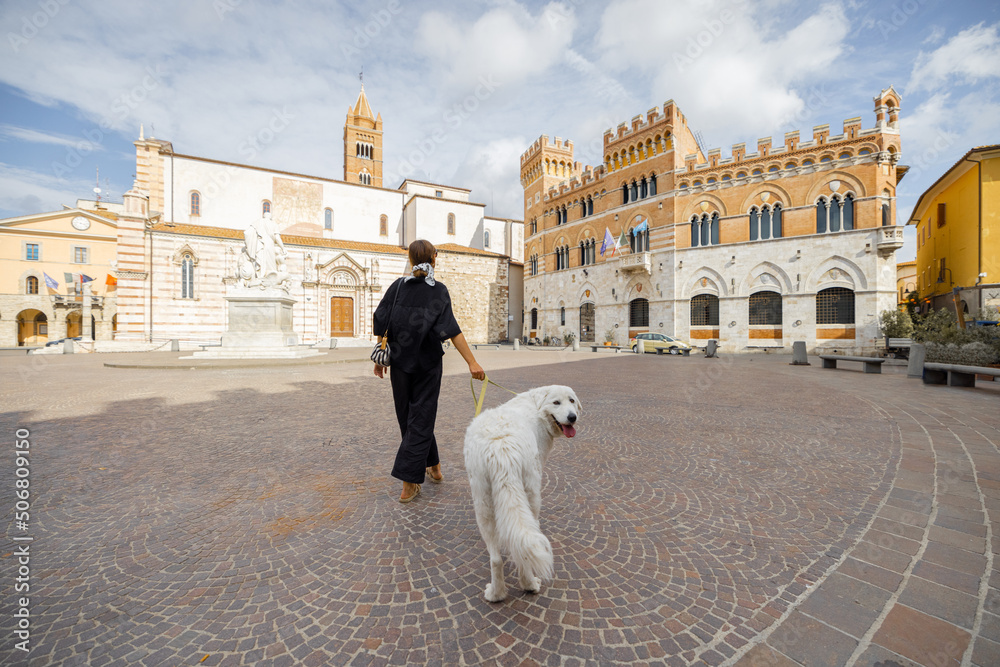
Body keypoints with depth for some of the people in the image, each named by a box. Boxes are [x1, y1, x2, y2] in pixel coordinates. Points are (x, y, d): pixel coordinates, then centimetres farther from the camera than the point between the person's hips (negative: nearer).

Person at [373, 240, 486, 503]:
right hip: (427, 363, -3)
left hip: (400, 361, 3)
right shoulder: (438, 290, -8)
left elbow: (381, 322, -1)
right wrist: (472, 363, -20)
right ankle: (408, 484, 6)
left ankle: (433, 467, 31)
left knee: (409, 416, 17)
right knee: (421, 419, 5)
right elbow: (451, 329, -18)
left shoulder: (398, 286, 0)